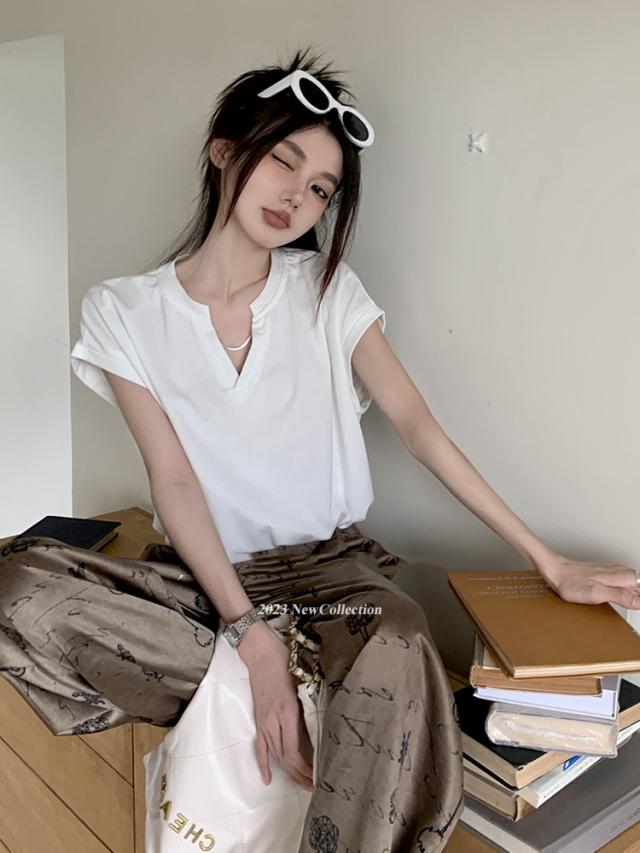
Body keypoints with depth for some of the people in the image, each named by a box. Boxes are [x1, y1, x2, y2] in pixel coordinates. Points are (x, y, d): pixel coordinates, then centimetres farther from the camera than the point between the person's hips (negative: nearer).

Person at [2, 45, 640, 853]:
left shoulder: (327, 291, 1)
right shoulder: (124, 312, -3)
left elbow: (419, 427, -4)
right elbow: (174, 483, -10)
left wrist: (547, 560, -8)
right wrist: (250, 631, -21)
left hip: (328, 565, 0)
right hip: (201, 572, 1)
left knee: (399, 649, -36)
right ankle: (277, 694, -19)